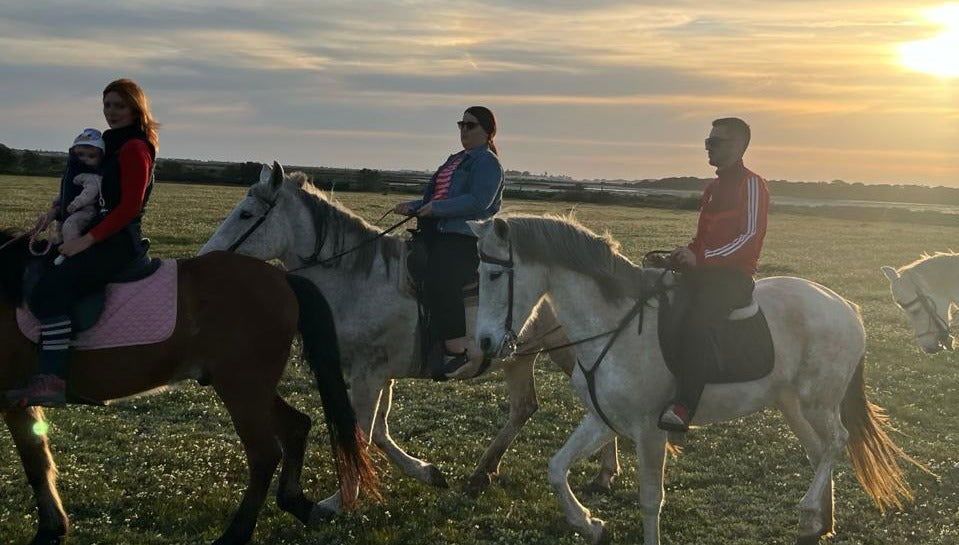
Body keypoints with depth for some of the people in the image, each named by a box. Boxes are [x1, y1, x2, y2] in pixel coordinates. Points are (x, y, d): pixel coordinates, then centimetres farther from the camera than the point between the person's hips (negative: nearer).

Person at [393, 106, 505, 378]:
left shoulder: (487, 162, -3)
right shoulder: (456, 160, 26)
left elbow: (478, 201, -16)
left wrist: (437, 208, -20)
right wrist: (414, 207, 13)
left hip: (466, 236, -10)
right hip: (436, 231, 10)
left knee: (439, 281, -31)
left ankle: (457, 350, -30)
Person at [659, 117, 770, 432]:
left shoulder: (751, 184, -3)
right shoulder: (714, 187, 24)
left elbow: (750, 237, -15)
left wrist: (701, 257, -23)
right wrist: (686, 254, 7)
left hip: (734, 276, -10)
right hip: (704, 272, 10)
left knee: (698, 319, -36)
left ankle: (684, 407, -45)